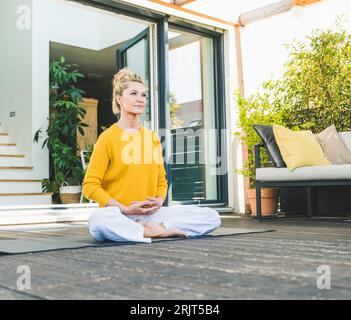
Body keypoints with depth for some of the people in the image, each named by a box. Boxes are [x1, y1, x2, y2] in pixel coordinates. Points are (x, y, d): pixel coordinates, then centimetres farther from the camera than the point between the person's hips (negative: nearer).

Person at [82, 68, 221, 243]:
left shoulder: (152, 137, 13)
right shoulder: (108, 137, -3)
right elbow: (90, 186, -7)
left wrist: (159, 201, -4)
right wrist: (125, 209, -16)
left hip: (150, 214, 5)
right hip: (119, 215, -4)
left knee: (212, 217, -10)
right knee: (99, 220, -41)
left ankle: (152, 228, -16)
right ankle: (159, 232, -23)